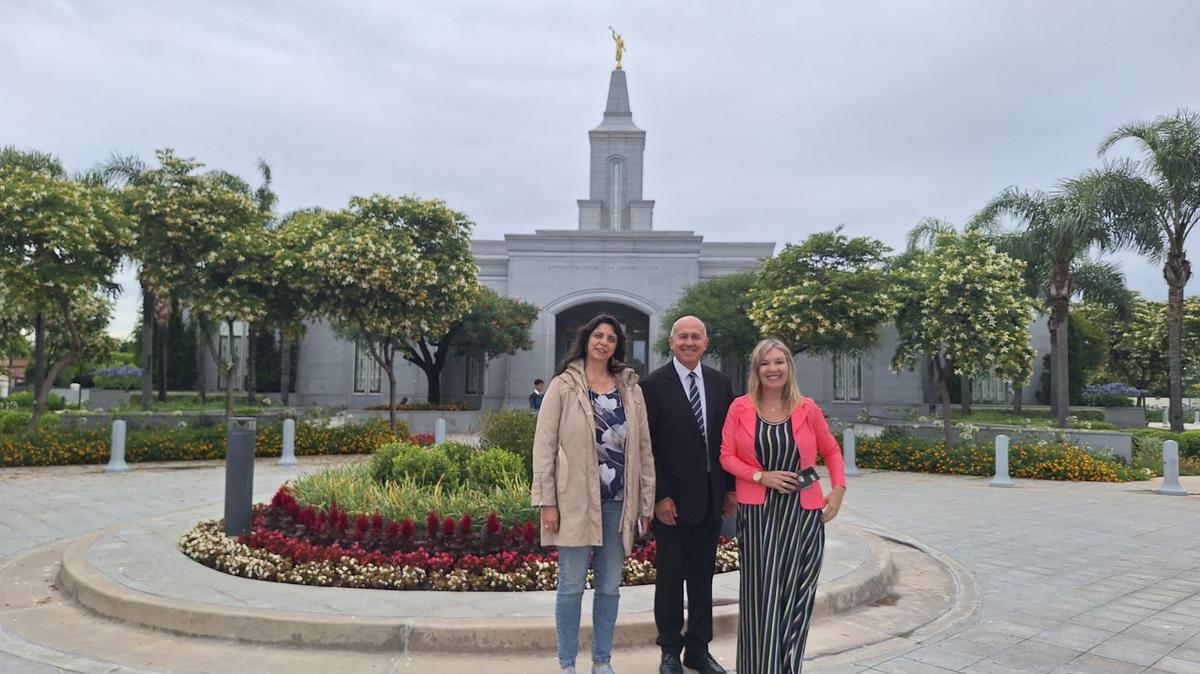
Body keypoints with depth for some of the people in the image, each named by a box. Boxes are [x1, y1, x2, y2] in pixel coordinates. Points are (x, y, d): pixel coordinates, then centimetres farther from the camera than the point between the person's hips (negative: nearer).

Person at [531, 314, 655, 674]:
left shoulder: (630, 388, 8)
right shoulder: (564, 385, -1)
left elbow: (644, 447, 8)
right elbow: (545, 445, -4)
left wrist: (646, 501, 5)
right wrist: (547, 501, -8)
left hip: (618, 500, 3)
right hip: (575, 499, -3)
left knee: (610, 586, 11)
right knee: (571, 585, 5)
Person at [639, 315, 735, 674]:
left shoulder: (720, 383, 6)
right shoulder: (653, 385, -7)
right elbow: (647, 446, -9)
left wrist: (731, 487, 5)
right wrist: (659, 496, -13)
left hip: (711, 495, 4)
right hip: (672, 497, -4)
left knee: (703, 575, 13)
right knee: (671, 575, 8)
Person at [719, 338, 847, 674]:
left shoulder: (807, 409, 2)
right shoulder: (740, 408, -1)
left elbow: (831, 450, 14)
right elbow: (726, 456, 0)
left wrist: (839, 488, 1)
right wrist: (761, 476, -13)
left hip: (802, 512, 1)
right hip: (757, 513, -1)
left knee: (795, 594, 6)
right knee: (761, 594, 0)